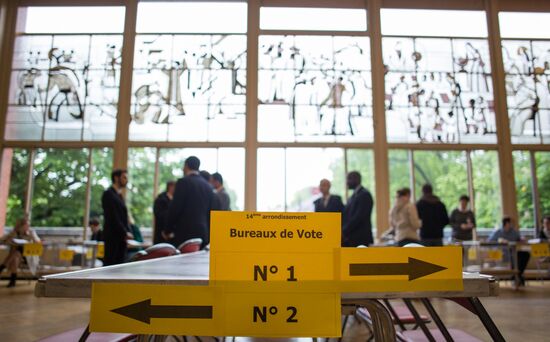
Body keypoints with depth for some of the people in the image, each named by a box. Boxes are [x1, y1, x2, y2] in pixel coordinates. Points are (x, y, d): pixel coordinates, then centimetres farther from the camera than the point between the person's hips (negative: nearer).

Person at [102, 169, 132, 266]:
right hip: (112, 236, -8)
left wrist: (127, 232, 4)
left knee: (120, 264, 6)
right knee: (110, 264, -4)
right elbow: (113, 217, -16)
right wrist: (125, 232, -16)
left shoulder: (119, 195, 18)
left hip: (121, 236, 8)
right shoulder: (108, 194, -9)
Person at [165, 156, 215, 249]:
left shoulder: (183, 182, -5)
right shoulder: (208, 186, 13)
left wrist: (167, 231, 2)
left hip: (184, 233, -6)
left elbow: (174, 208, -9)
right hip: (203, 233, 6)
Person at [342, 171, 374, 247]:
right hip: (350, 239, 8)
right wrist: (342, 231, 3)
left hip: (360, 239, -8)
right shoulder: (354, 195, 18)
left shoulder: (364, 195, -10)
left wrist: (344, 232, -16)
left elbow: (359, 217, -19)